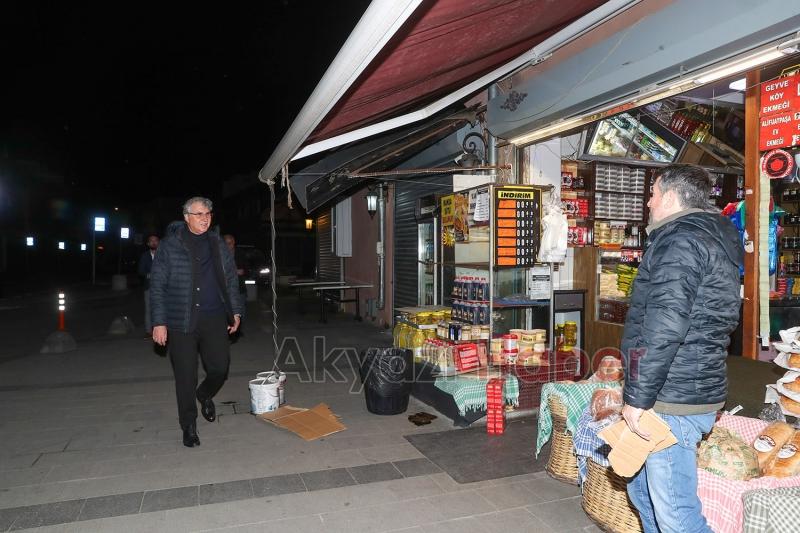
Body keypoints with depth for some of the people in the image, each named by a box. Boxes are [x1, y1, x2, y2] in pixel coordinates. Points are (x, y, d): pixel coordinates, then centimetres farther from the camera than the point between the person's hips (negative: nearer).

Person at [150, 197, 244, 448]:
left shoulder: (218, 245, 10)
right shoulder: (170, 246, -2)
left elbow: (231, 281, 16)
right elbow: (157, 285, -3)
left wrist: (236, 311, 10)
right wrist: (159, 322, -8)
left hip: (214, 318, 3)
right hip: (181, 321, -3)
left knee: (220, 367, 1)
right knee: (186, 376, 3)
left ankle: (205, 395, 35)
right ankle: (189, 426, 20)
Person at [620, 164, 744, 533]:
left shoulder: (680, 240, -15)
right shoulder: (713, 238, 18)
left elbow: (663, 329, -24)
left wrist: (637, 398, -18)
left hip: (672, 400, -10)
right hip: (691, 388, 10)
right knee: (643, 491, 21)